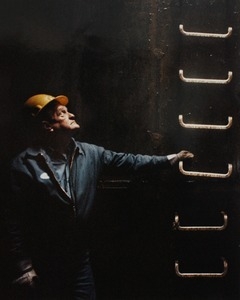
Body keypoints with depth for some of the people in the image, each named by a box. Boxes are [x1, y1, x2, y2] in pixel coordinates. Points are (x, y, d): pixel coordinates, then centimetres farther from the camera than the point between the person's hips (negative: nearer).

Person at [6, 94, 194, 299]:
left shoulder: (89, 154, 1)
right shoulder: (25, 164, -14)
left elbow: (127, 161, 9)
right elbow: (17, 220, -13)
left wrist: (169, 159, 6)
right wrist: (23, 266, -15)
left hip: (79, 259, 4)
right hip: (42, 264, -4)